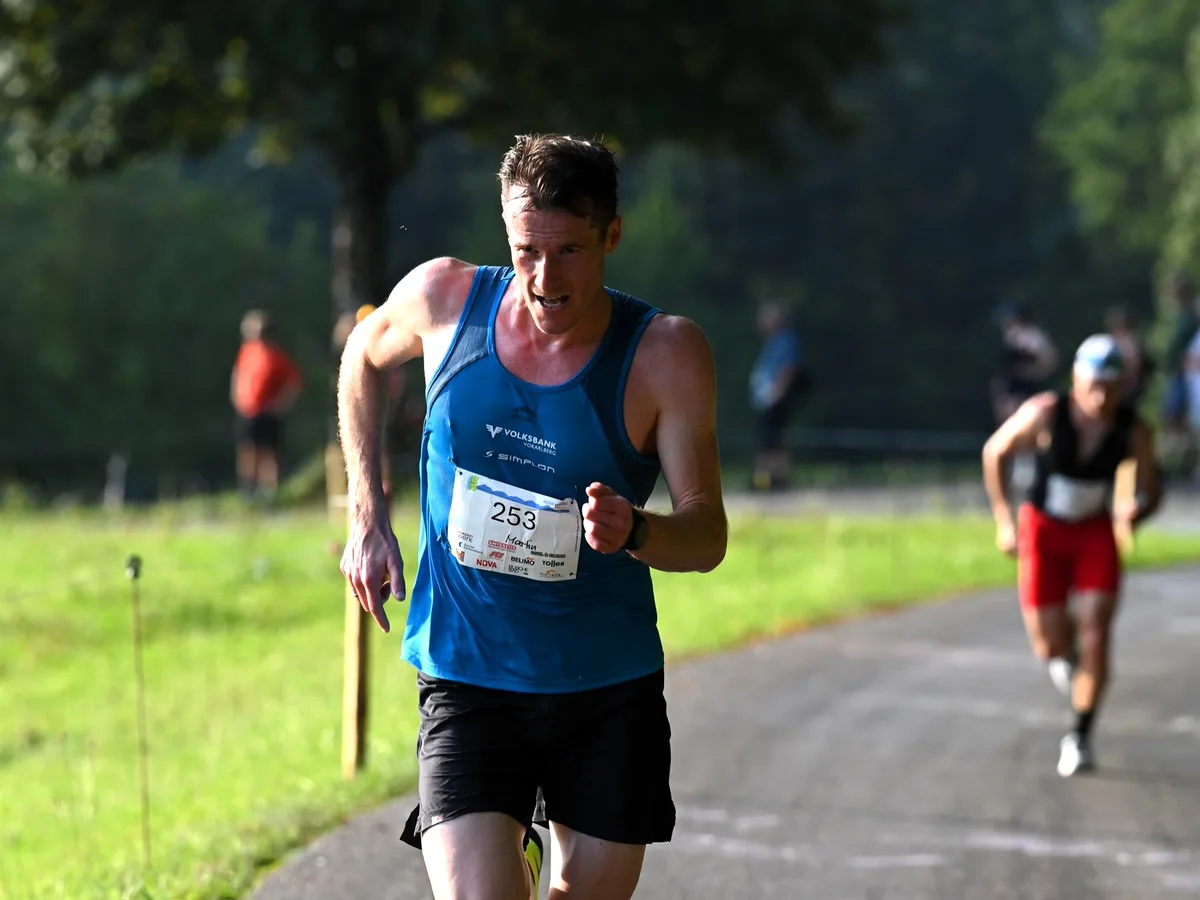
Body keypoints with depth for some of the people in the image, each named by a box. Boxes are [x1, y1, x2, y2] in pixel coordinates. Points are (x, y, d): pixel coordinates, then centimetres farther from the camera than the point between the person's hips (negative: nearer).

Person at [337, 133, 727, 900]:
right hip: (468, 682, 0)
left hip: (612, 691, 0)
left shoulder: (665, 354, -12)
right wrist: (368, 516, 11)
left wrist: (634, 531, -36)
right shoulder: (444, 299, -7)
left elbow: (708, 534, -13)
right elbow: (364, 358, 17)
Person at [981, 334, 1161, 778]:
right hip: (1043, 529, -1)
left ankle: (1081, 737, 1)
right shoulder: (1044, 414, -22)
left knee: (1094, 636, -13)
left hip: (1095, 533, 1)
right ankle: (1064, 654, 38)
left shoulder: (1134, 431, -17)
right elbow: (994, 452, -5)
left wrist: (1137, 510, -31)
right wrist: (1003, 520, -7)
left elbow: (1150, 492, -5)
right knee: (1050, 647, -2)